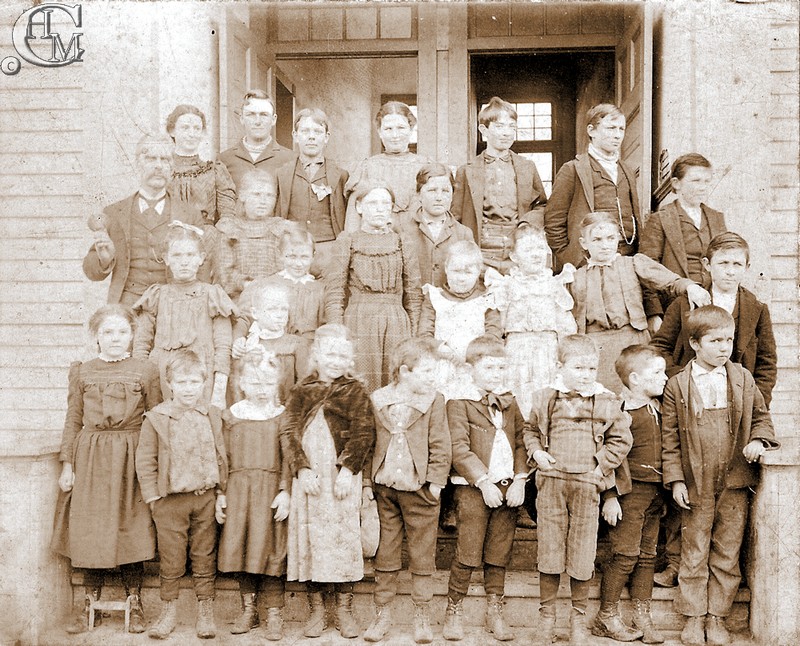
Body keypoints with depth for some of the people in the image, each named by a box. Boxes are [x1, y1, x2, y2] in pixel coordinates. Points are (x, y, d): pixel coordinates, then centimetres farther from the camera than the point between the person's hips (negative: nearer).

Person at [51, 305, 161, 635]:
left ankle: (134, 604, 15)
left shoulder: (146, 372, 3)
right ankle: (91, 604, 18)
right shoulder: (81, 372, 7)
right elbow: (73, 421, 8)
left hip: (131, 459, -1)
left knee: (131, 530, 1)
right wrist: (67, 464, 1)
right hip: (90, 459, 2)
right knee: (89, 530, 3)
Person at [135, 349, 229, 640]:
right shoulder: (156, 418, -5)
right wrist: (153, 497, -5)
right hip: (171, 499, -2)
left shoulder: (212, 416, 3)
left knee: (205, 555, 10)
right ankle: (169, 608, 19)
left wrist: (221, 493, 6)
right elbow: (145, 460, -2)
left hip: (205, 497, 2)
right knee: (171, 557, 5)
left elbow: (221, 456, 8)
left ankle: (206, 608, 20)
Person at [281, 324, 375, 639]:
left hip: (343, 478, -2)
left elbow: (363, 433, -5)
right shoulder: (301, 392, 10)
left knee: (344, 539, 1)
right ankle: (316, 610, 17)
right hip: (308, 478, 2)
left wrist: (347, 470, -16)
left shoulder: (355, 391, 3)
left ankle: (344, 610, 13)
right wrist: (302, 469, -10)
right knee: (309, 540, 4)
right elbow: (289, 432, 3)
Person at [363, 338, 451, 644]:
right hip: (384, 488, 2)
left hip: (419, 490, -1)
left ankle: (422, 617, 20)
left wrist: (435, 482, -8)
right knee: (385, 554, 10)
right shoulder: (377, 401, 2)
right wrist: (367, 480, 1)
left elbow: (440, 446, -3)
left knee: (422, 556, 7)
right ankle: (382, 614, 22)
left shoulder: (434, 401, -3)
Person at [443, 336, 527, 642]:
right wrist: (484, 482, -17)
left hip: (508, 488, 5)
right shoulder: (459, 402, -5)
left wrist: (520, 479, -3)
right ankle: (454, 611, 14)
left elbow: (520, 442, 10)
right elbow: (459, 448, -12)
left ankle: (495, 611, 23)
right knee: (468, 554, -1)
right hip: (473, 488, -5)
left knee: (499, 554, 11)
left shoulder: (509, 402, 13)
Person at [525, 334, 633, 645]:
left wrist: (602, 466, -5)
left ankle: (579, 617, 22)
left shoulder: (607, 403, 0)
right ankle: (547, 614, 21)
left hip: (587, 484, 0)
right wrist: (537, 452, -2)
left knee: (583, 552, 6)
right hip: (551, 482, 1)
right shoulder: (545, 399, 3)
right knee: (549, 549, 6)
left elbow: (620, 440, 5)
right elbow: (531, 431, 16)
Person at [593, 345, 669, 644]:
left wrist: (666, 489, 17)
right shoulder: (621, 410, -14)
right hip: (629, 490, -8)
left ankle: (642, 616, 20)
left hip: (654, 491, 8)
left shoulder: (657, 407, 11)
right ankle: (607, 617, 9)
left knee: (648, 554, 11)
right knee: (626, 553, -4)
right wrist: (610, 497, -17)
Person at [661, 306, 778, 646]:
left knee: (727, 553, 9)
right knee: (694, 554, 6)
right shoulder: (677, 385, -4)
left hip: (734, 484, 2)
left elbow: (761, 416, 16)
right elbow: (670, 437, -2)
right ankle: (693, 617, 18)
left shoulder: (743, 379, 4)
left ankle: (717, 617, 20)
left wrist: (759, 440, -5)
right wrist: (675, 480, -6)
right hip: (696, 485, -2)